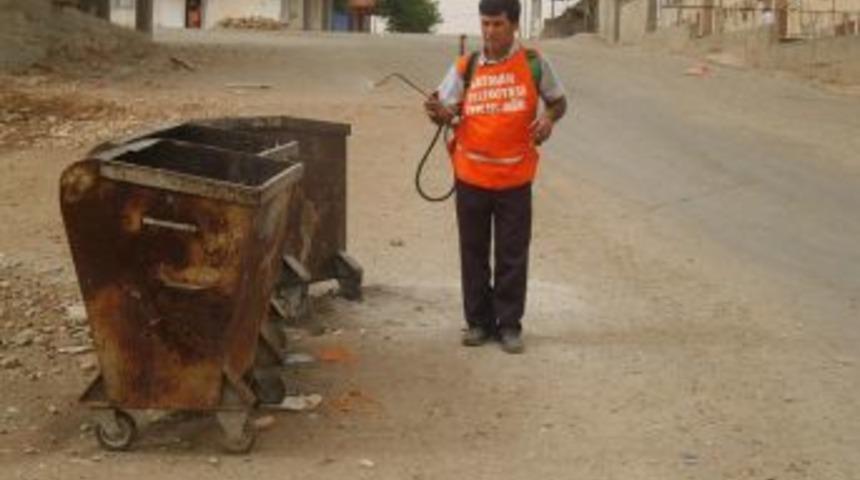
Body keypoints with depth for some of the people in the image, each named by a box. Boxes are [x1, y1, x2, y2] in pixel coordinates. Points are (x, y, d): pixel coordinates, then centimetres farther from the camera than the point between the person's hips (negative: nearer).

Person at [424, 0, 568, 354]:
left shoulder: (534, 63, -1)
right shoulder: (465, 68, 0)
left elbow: (558, 101, 12)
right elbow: (446, 113, 0)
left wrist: (549, 118, -11)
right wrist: (438, 113, -24)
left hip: (515, 179, -1)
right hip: (471, 177, 1)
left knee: (512, 257, 5)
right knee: (474, 253, 10)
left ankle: (509, 325, 16)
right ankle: (478, 322, 22)